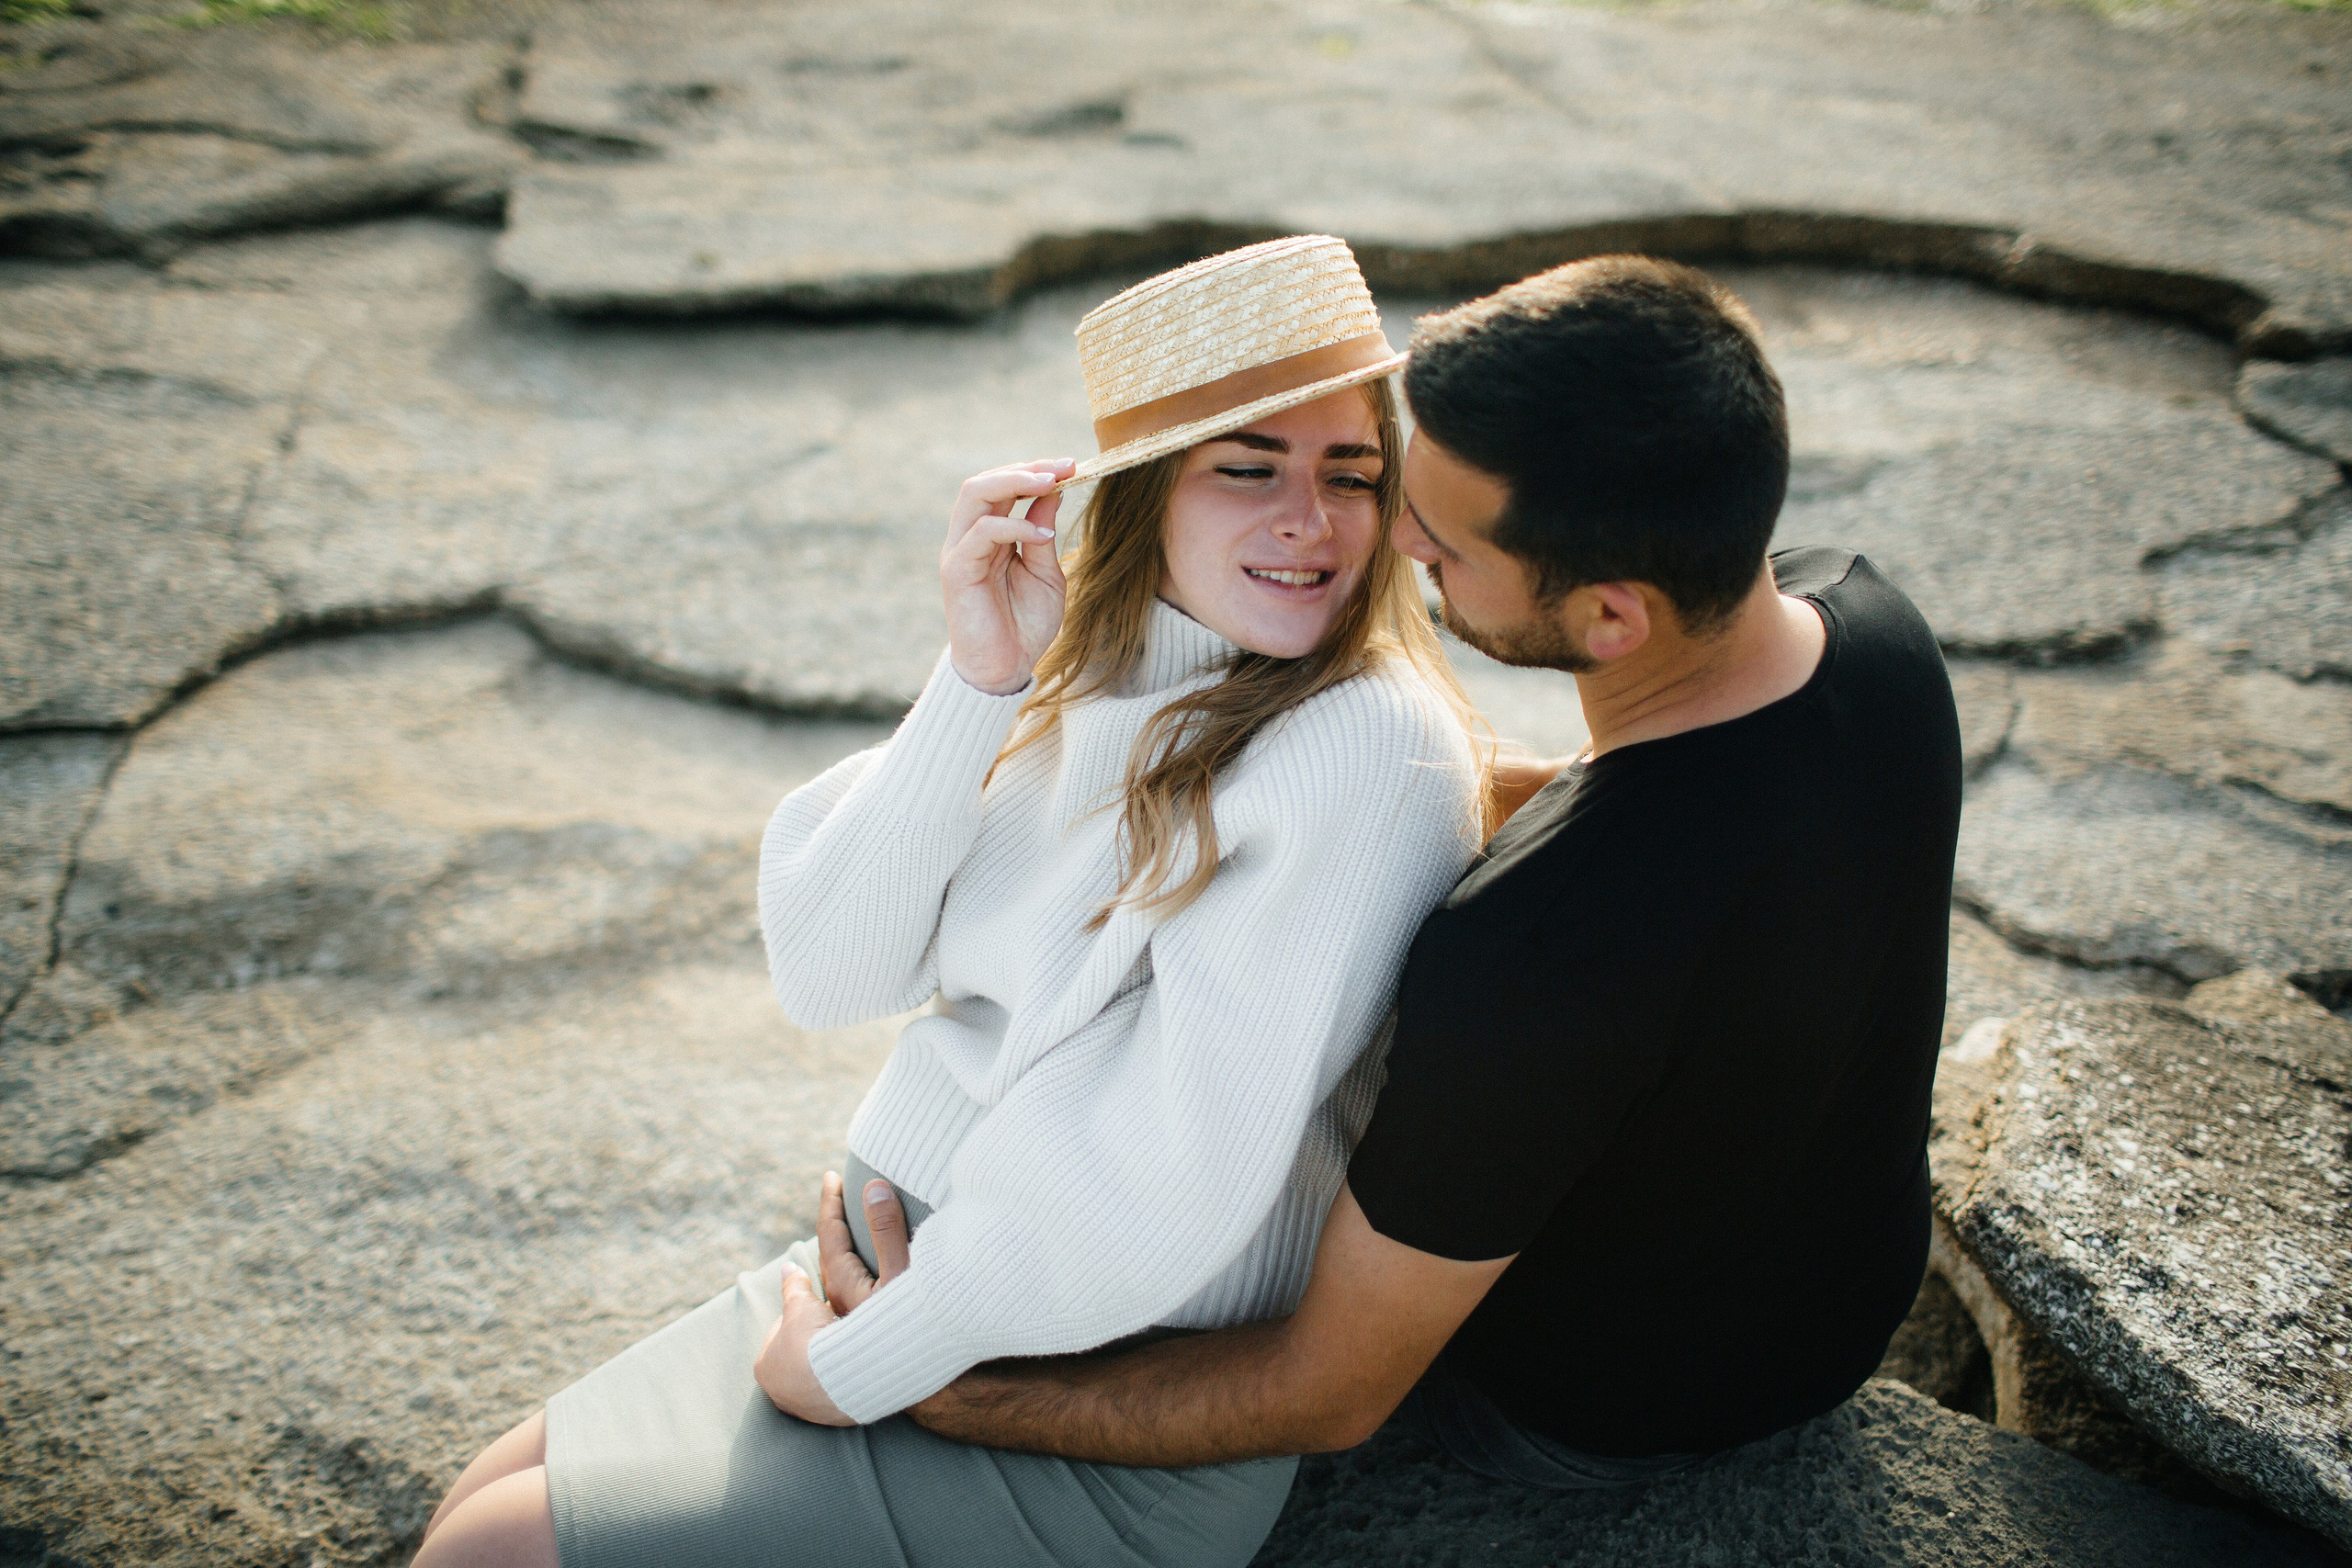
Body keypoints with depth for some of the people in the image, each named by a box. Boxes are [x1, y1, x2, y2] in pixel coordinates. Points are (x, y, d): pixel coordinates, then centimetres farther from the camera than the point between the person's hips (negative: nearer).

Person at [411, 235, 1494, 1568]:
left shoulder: (1372, 746, -21)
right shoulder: (1076, 667, 1)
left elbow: (1182, 1179, -24)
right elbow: (825, 974, -5)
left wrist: (854, 1370, -13)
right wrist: (980, 682, -17)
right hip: (894, 1272, 6)